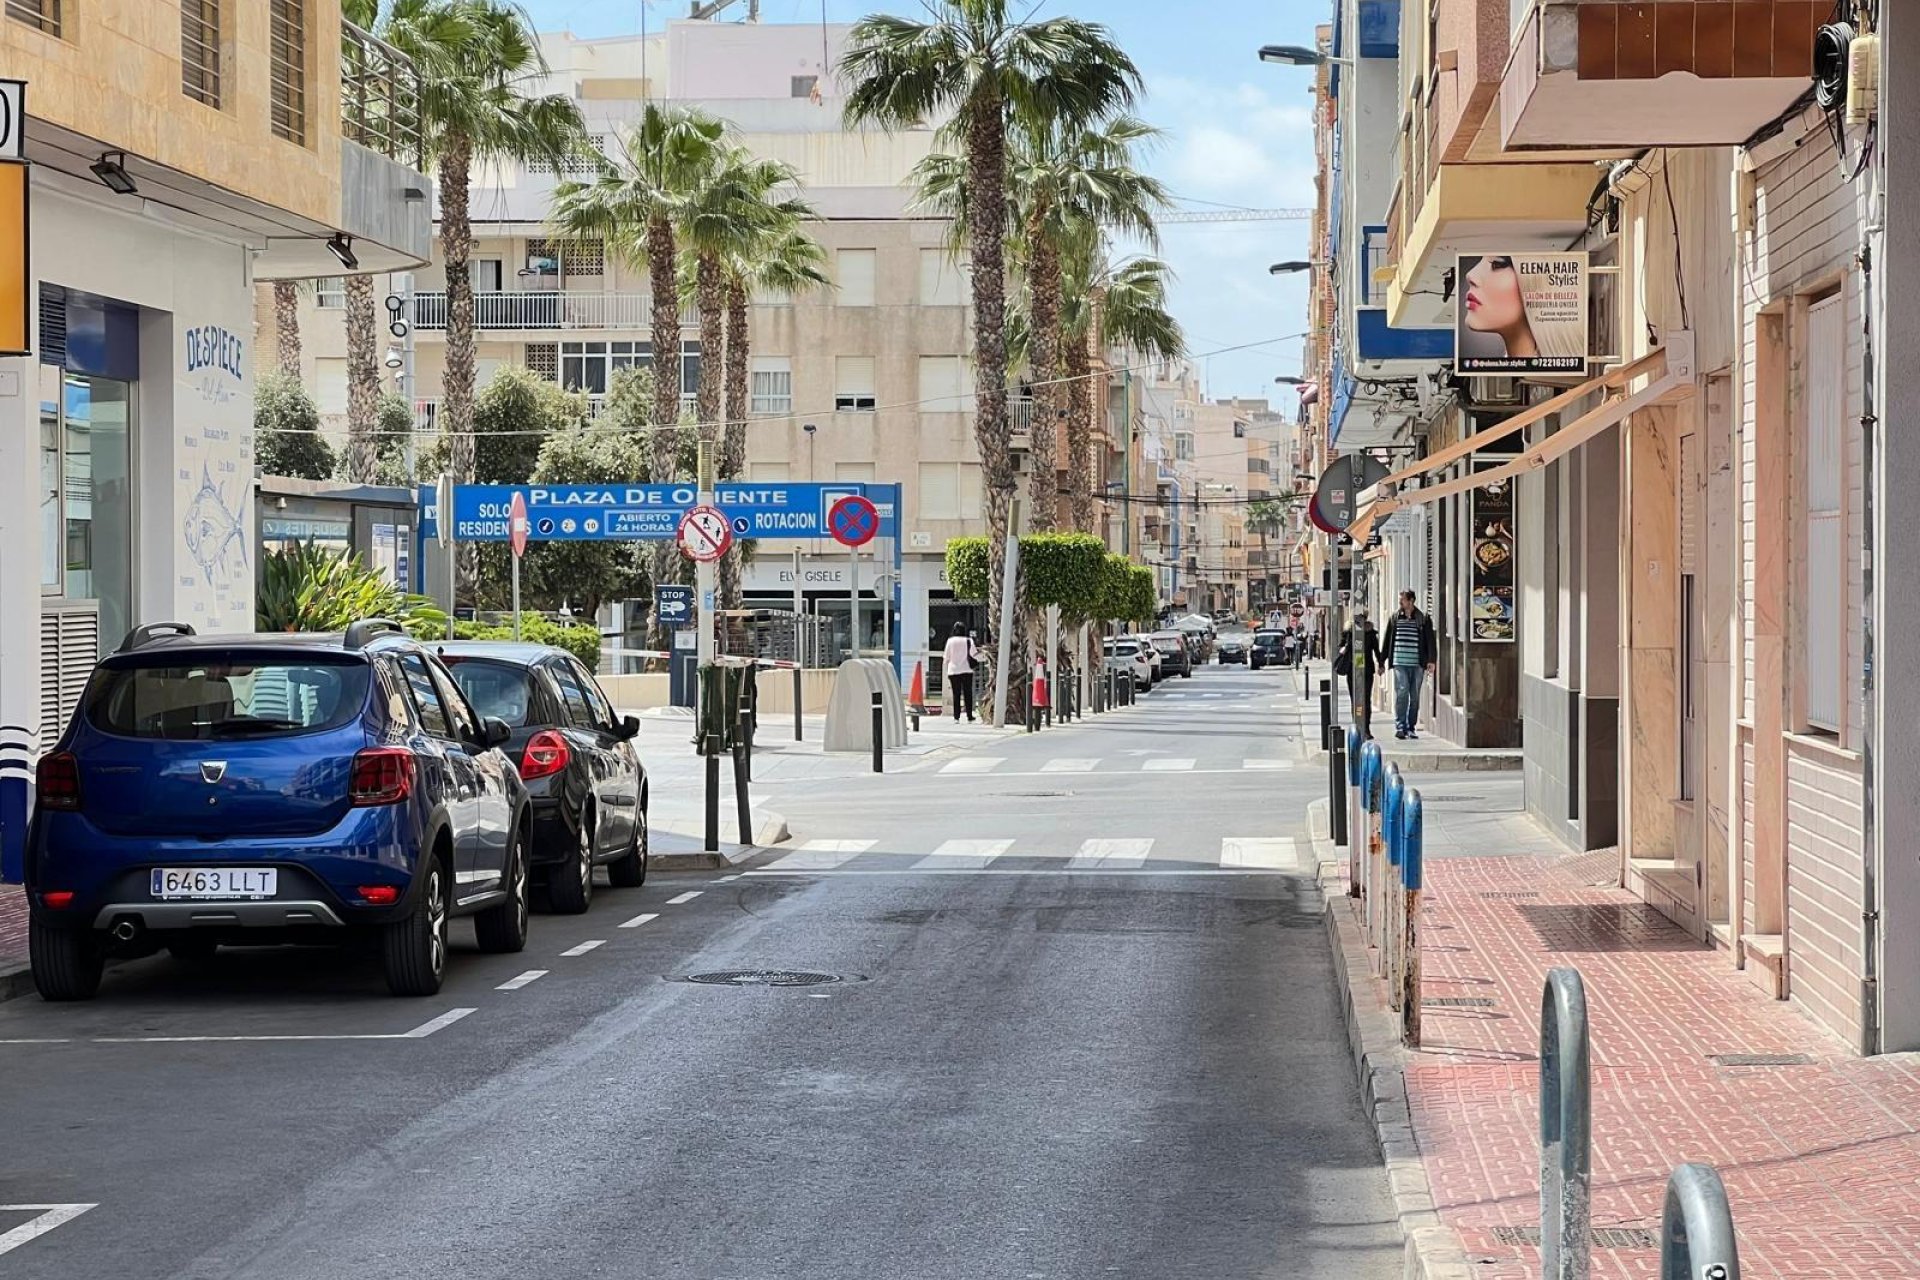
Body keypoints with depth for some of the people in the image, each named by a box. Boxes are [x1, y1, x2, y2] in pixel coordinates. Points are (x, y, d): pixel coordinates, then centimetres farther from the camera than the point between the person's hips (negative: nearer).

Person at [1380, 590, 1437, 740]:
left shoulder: (1423, 620, 6)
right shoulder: (1394, 619, 11)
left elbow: (1430, 641, 3)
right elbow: (1387, 641, 16)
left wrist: (1431, 660, -9)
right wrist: (1381, 662, 15)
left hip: (1417, 665, 0)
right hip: (1400, 664, 0)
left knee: (1415, 697, 4)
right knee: (1401, 693, -13)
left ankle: (1410, 728, 12)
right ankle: (1399, 726, -14)